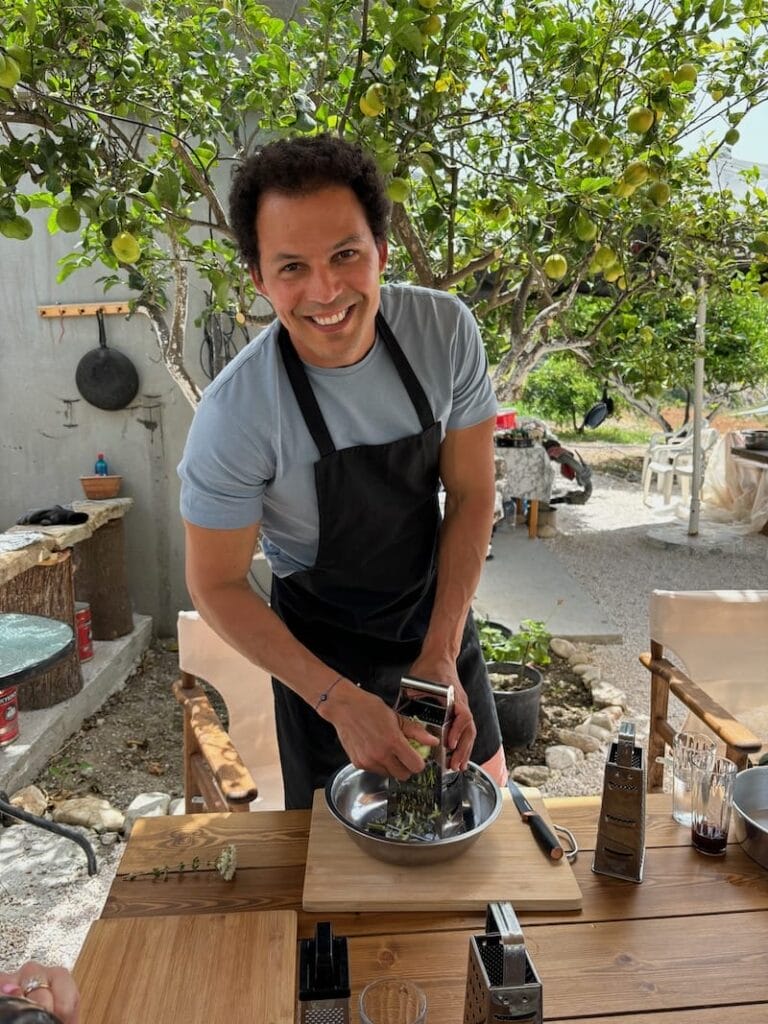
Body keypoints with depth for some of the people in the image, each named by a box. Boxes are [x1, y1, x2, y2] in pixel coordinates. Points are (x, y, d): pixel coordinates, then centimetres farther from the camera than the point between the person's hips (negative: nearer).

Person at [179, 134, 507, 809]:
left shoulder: (445, 329, -19)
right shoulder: (237, 413, -28)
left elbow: (471, 494, -11)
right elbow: (217, 585, -17)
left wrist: (441, 652, -16)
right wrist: (340, 700, -24)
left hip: (439, 610, 4)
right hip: (322, 641, -3)